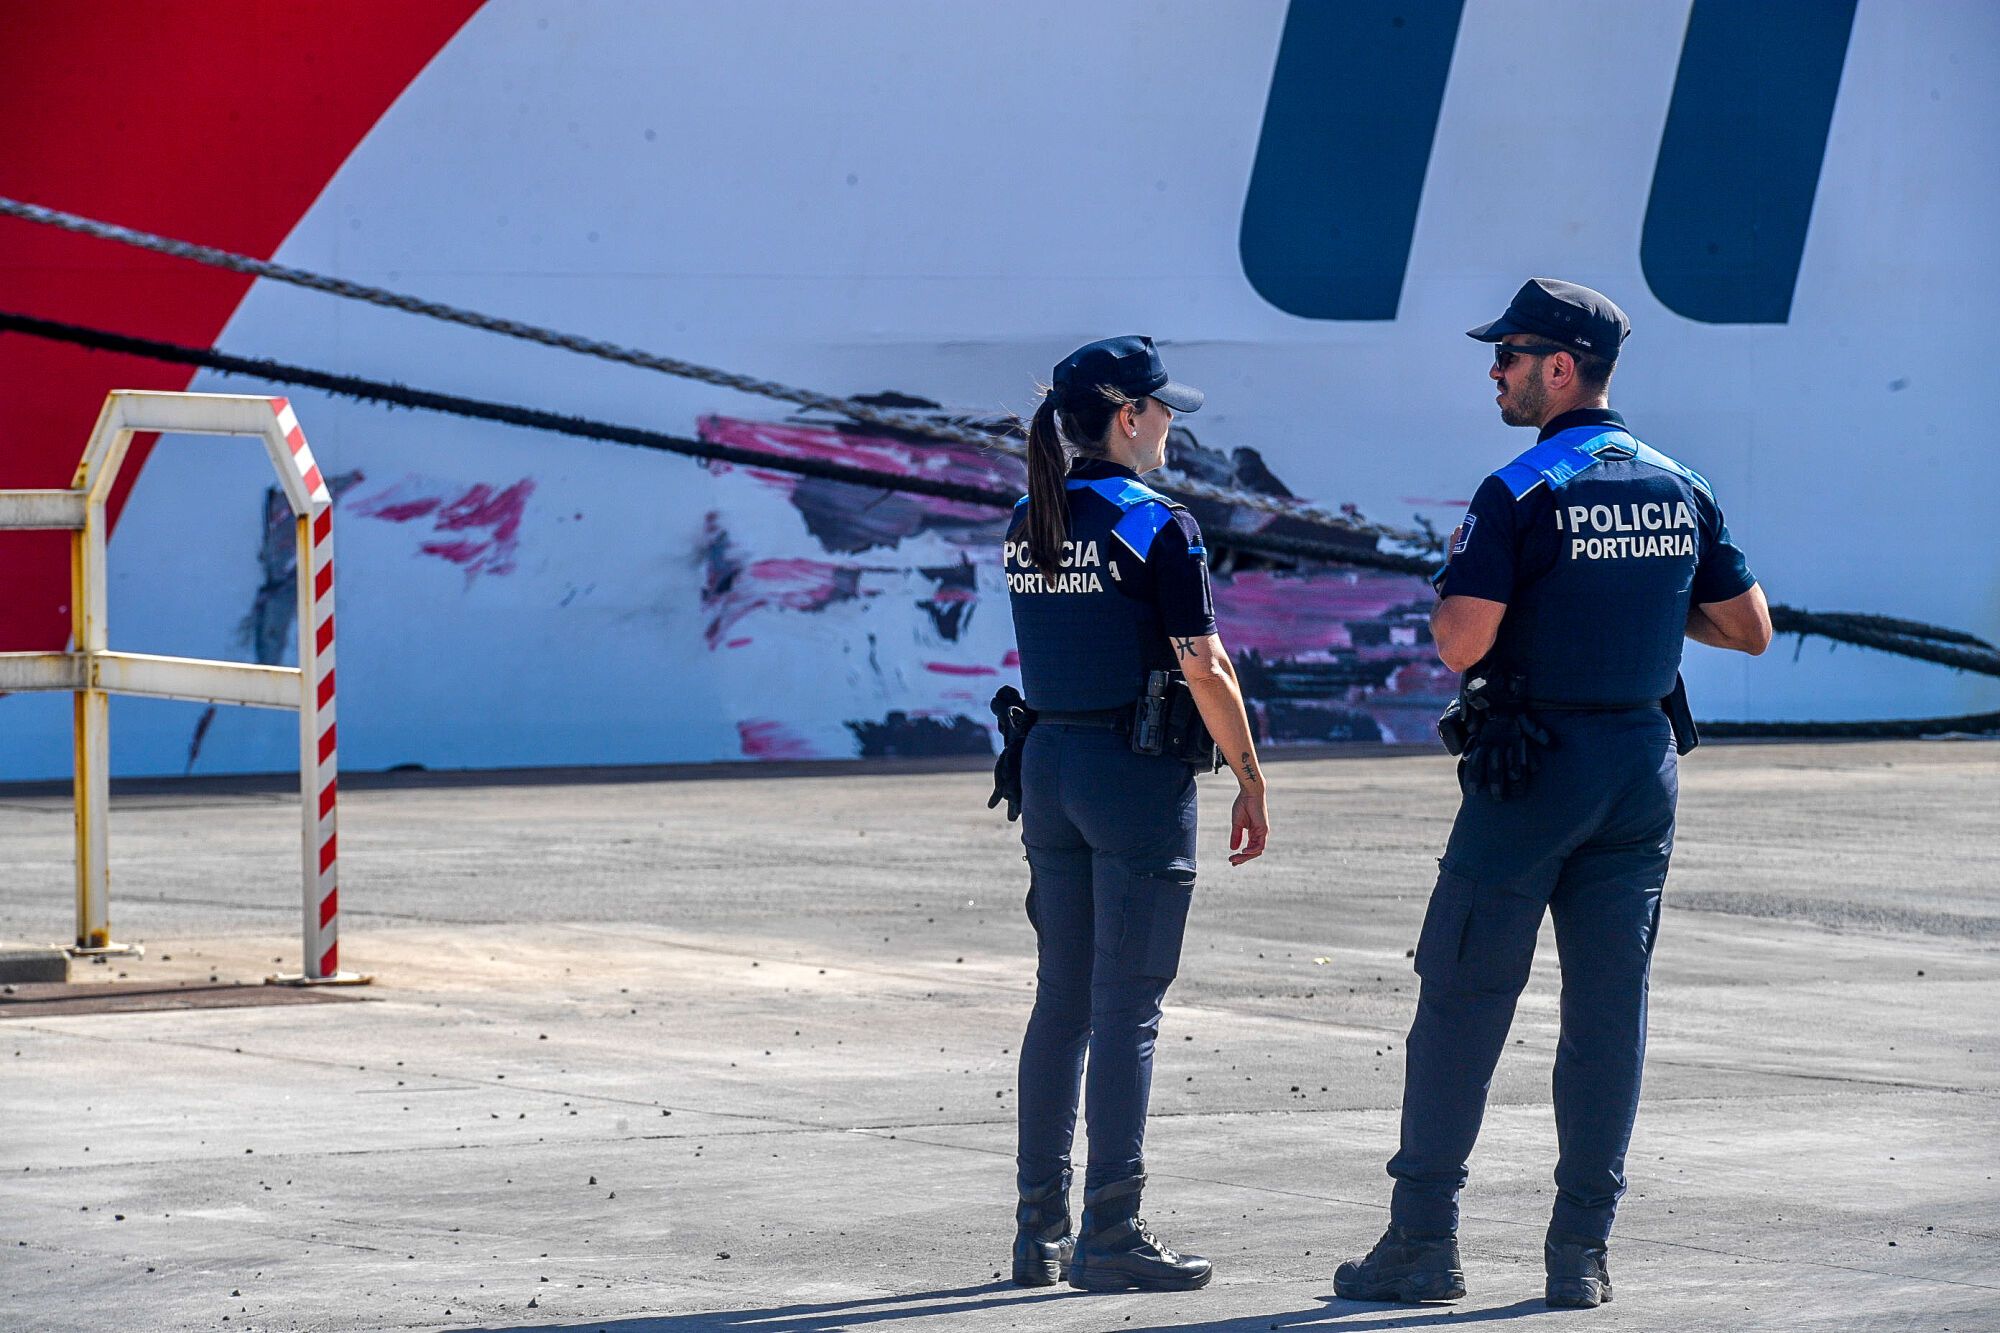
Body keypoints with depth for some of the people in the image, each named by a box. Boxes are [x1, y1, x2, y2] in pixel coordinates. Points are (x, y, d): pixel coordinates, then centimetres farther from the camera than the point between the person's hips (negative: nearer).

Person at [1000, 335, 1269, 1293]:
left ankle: (1040, 1231, 14)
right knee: (1127, 1006, -3)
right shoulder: (1160, 527, -13)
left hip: (1048, 765, 7)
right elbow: (1203, 672, -13)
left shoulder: (1027, 526, 8)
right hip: (1139, 775, -7)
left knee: (1060, 998, 12)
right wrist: (1251, 782, -5)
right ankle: (1110, 1236, -3)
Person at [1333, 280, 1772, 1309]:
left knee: (1462, 1000, 2)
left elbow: (1460, 643, -21)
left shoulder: (1519, 496, -13)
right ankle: (1581, 1251, 6)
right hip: (1645, 763, 5)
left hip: (1533, 770, -5)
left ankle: (1423, 1243, 2)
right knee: (1611, 1010, 6)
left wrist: (1454, 582, 0)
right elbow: (1751, 630, 12)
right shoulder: (1680, 491, 6)